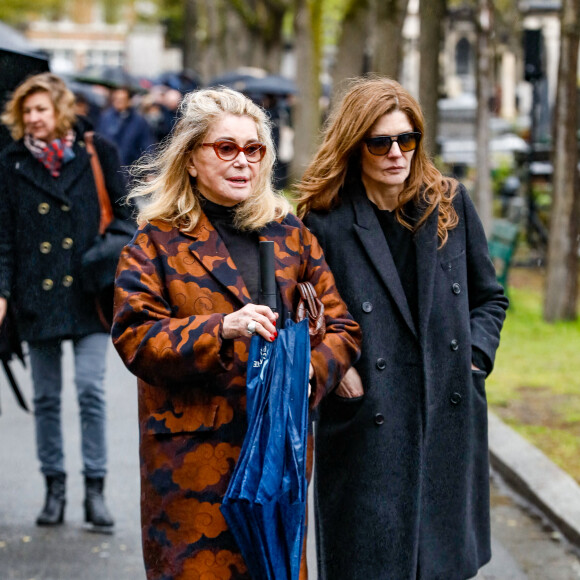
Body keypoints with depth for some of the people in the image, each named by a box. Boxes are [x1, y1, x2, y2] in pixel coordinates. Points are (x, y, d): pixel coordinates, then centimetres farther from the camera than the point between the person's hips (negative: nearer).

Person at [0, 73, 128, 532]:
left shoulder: (97, 152, 2)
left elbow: (124, 214, 6)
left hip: (88, 292, -2)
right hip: (37, 295, 2)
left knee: (91, 389, -8)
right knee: (47, 396, 7)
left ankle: (95, 490, 0)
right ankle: (54, 488, 17)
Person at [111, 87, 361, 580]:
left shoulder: (290, 233, 11)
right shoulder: (159, 241, 0)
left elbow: (340, 324, 8)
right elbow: (135, 337, -9)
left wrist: (311, 371, -13)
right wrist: (222, 328, -24)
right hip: (191, 454, -3)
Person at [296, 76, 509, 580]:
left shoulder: (451, 203, 6)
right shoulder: (325, 222, -6)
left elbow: (489, 297, 15)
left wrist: (475, 356, 0)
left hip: (450, 420, 4)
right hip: (368, 431, -3)